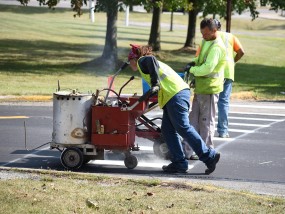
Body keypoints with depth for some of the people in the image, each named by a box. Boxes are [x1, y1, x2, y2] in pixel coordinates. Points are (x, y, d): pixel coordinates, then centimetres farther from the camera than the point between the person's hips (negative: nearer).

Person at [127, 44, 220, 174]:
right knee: (168, 130, 9)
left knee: (183, 127, -11)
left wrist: (155, 84, -23)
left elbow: (150, 60, -18)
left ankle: (209, 156, -12)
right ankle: (179, 163, 3)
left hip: (175, 94, -10)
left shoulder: (142, 61, 5)